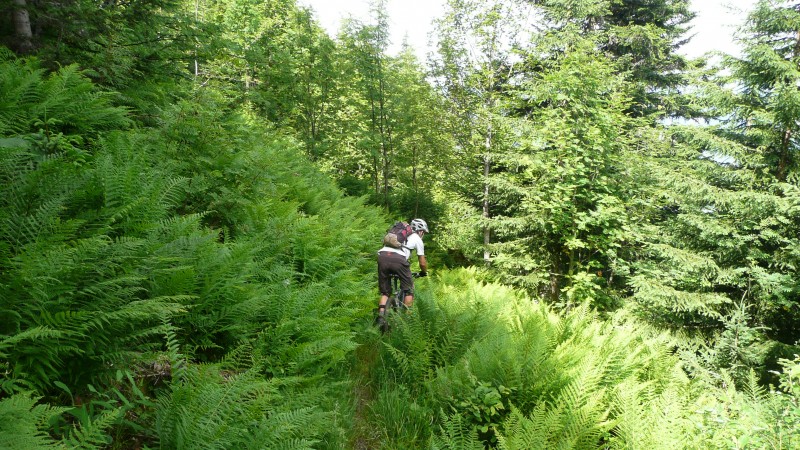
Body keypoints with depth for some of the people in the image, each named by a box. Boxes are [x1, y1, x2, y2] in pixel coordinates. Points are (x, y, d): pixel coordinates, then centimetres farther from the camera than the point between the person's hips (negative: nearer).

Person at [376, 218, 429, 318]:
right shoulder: (417, 239, 21)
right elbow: (422, 263, 23)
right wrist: (424, 272, 43)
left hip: (382, 256, 5)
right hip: (398, 259, -5)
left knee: (385, 292, 17)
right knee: (408, 290, 15)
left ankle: (381, 315, 1)